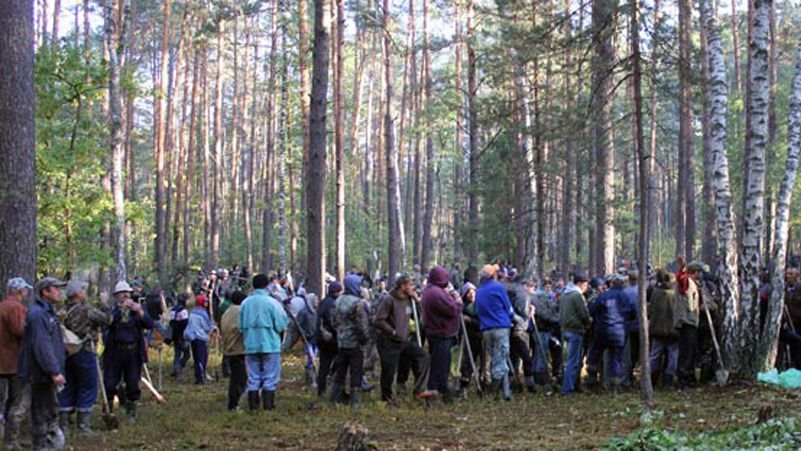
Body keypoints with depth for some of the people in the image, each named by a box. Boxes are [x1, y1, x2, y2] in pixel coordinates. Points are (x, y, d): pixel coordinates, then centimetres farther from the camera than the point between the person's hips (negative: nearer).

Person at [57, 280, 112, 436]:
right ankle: (83, 425, 3)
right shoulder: (86, 310, -15)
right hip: (85, 353, -7)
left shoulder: (63, 312, 5)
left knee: (68, 389, 13)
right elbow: (107, 319, -12)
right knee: (88, 389, 3)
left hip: (66, 353, 7)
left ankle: (64, 424, 15)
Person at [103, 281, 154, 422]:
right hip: (115, 351, -2)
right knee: (109, 384, 2)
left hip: (133, 352, 2)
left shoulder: (137, 308, 9)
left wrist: (140, 312, -16)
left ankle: (131, 413, 21)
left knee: (133, 384, 7)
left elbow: (150, 325, -2)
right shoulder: (112, 309, 2)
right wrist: (121, 309, -22)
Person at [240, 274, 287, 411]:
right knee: (270, 377, 4)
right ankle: (268, 404, 2)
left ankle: (253, 405, 10)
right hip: (270, 345, -4)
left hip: (250, 345, 4)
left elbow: (241, 326, 5)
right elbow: (281, 326, -9)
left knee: (253, 378, 10)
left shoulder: (245, 303, 1)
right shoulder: (272, 302, -10)